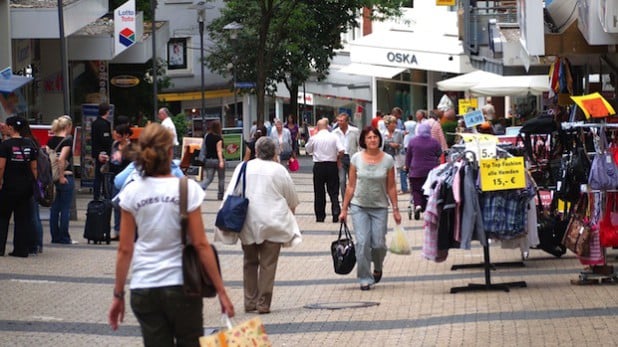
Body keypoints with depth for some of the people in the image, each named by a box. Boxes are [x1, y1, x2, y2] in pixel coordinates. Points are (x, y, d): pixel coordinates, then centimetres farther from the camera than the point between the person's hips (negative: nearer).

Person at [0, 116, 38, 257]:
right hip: (26, 186, 4)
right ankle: (22, 249, 6)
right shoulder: (30, 145, 5)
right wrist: (34, 184, 11)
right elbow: (34, 167, 6)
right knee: (23, 218, 8)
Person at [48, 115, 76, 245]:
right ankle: (64, 238, 4)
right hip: (66, 177, -6)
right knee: (65, 209, 1)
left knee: (54, 208, 11)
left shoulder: (51, 140, 7)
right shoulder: (67, 140, -12)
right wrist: (61, 176, -14)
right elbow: (61, 158, -22)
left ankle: (55, 237, 14)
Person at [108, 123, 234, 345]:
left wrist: (118, 295, 9)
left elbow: (124, 250, 0)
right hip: (180, 285, -2)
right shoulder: (186, 188, -8)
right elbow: (200, 245, -9)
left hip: (143, 290, 2)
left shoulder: (131, 193, -2)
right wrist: (221, 291, -4)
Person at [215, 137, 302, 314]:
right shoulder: (279, 170, -3)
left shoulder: (243, 167, 2)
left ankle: (250, 302, 15)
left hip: (247, 224, 3)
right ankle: (263, 304, 0)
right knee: (268, 264, 2)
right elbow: (292, 199, 11)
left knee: (250, 262, 15)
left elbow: (230, 195, 2)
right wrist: (290, 211, 32)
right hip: (272, 223, -2)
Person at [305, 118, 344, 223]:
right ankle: (336, 215, -5)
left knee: (319, 193, 8)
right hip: (332, 165, 0)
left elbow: (308, 150, 10)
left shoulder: (314, 138, -4)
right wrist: (337, 158, 8)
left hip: (319, 166, 0)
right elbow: (341, 150, -10)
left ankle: (320, 217, 9)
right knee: (333, 192, 5)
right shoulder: (334, 137, -4)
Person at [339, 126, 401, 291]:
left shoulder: (387, 160, -2)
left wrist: (395, 209, 1)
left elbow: (391, 187, 2)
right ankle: (365, 279, 2)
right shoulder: (357, 159, -2)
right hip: (359, 207, 0)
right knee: (362, 243, -8)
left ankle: (377, 268, 31)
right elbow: (351, 186, 2)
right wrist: (344, 208, 2)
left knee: (378, 244, -2)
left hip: (380, 207, 0)